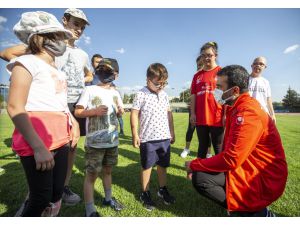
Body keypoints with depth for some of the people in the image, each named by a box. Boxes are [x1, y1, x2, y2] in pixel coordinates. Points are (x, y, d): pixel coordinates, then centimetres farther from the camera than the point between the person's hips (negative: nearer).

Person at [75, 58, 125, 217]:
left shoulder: (115, 93, 9)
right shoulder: (90, 90, -5)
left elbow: (120, 112, 18)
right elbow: (77, 112, -6)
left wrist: (120, 111, -5)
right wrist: (95, 111, -20)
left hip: (112, 141, 5)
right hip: (94, 142, -5)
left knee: (107, 170, 20)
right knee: (91, 174, 3)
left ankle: (108, 198, 40)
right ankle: (90, 211, 19)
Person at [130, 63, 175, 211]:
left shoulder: (164, 95, 8)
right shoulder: (141, 94, -9)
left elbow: (169, 114, 14)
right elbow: (134, 114, -8)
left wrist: (172, 132, 15)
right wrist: (135, 135, -9)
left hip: (164, 137, 5)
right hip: (148, 138, -5)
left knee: (163, 165, 18)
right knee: (147, 166, 10)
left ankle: (163, 190, 39)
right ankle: (145, 194, 29)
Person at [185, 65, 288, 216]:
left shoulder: (247, 113, -25)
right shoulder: (236, 108, 7)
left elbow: (231, 160, -28)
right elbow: (229, 149, 8)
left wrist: (194, 164, -15)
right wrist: (198, 165, 1)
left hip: (264, 180, -10)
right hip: (249, 169, 10)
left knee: (200, 178, -21)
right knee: (202, 170, 10)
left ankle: (255, 213, -3)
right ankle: (248, 206, 13)